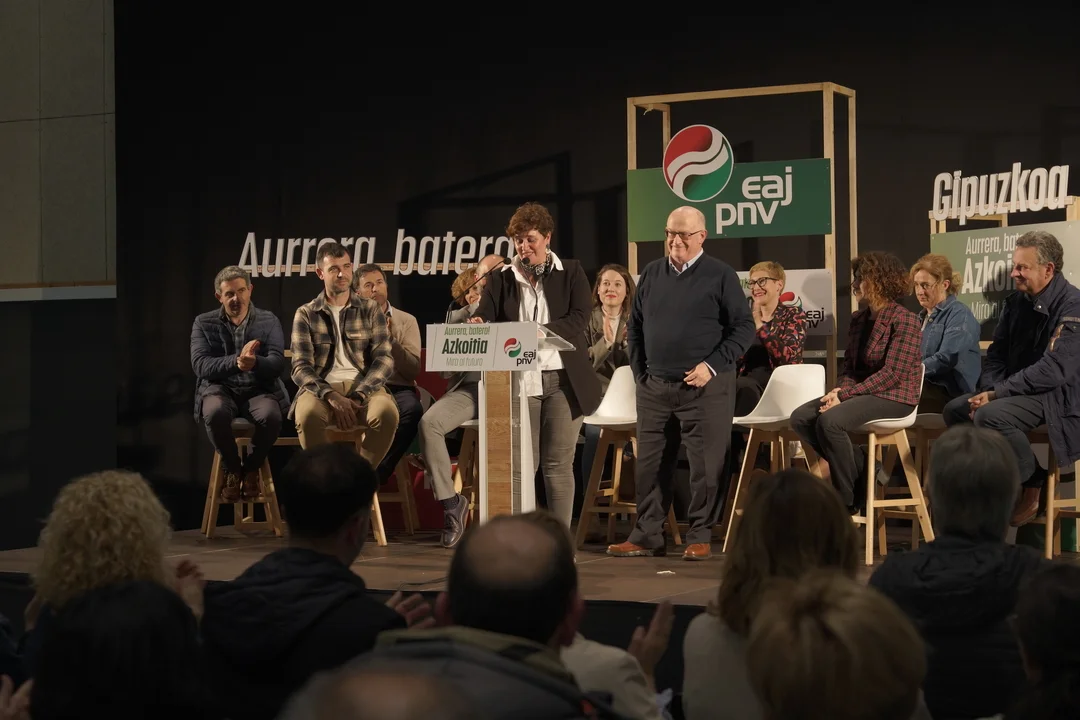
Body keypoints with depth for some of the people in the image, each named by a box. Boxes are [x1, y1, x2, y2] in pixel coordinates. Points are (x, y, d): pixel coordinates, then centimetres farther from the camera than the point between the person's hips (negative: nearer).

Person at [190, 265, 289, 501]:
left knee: (270, 415, -35)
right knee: (216, 413, -37)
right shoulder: (204, 323, 7)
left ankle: (251, 469, -6)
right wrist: (236, 362, -24)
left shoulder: (269, 321, 8)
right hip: (221, 389, 0)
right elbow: (200, 365, -7)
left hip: (258, 389, 0)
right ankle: (233, 470, -9)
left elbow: (277, 363, -5)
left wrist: (254, 363, -29)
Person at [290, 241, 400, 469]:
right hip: (322, 388, -1)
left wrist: (357, 397, -15)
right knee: (307, 414, -36)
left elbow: (384, 359, 1)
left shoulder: (370, 309, 11)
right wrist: (331, 395, -19)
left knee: (386, 413, -33)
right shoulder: (306, 314, 9)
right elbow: (301, 367, 0)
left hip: (363, 387, 1)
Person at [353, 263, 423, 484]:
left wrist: (390, 340, -9)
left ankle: (378, 472, -23)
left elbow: (413, 370, 3)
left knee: (412, 409, -36)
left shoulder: (406, 321, 14)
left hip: (398, 388, 1)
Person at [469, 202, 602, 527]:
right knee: (520, 465, 0)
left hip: (562, 381, -1)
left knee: (558, 464, 1)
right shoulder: (501, 278, 10)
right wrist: (477, 324, -24)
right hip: (518, 382, 1)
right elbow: (484, 315, 0)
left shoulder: (571, 273, 5)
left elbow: (579, 319, -6)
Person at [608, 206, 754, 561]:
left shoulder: (720, 275, -2)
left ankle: (700, 537, 7)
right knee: (650, 463, 7)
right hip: (654, 387, 5)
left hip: (705, 388, -4)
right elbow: (635, 327, 18)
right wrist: (640, 371, 9)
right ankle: (646, 535, 14)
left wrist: (712, 366, -12)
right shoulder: (652, 274, 11)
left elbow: (744, 327, -4)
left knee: (706, 464, -2)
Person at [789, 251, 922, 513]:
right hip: (860, 392, 9)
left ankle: (847, 500, -16)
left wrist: (846, 395, -21)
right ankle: (862, 468, -2)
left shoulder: (904, 320, -11)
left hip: (893, 397, -9)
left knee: (830, 421, -31)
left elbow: (893, 373, -19)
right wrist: (841, 390, -8)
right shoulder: (859, 320, 14)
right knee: (800, 418, -9)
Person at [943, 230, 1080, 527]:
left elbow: (1054, 369, -25)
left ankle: (1033, 487, -11)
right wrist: (987, 391, -9)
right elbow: (997, 354, 11)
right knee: (955, 410, -3)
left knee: (991, 415, -29)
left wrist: (998, 393, -24)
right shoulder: (1016, 302, 7)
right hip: (1017, 391, 9)